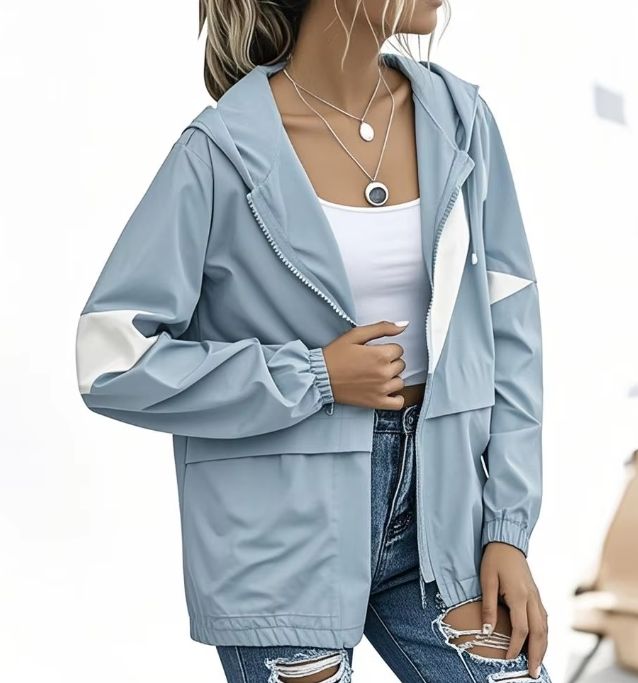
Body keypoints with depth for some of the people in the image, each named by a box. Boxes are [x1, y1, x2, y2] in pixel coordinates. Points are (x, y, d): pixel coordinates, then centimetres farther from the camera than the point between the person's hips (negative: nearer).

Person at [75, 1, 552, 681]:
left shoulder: (459, 119, 1)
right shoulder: (224, 152, -13)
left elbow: (508, 334, 5)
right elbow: (113, 361, -12)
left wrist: (509, 529, 1)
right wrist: (315, 377, -14)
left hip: (438, 511, 4)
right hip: (283, 541, -4)